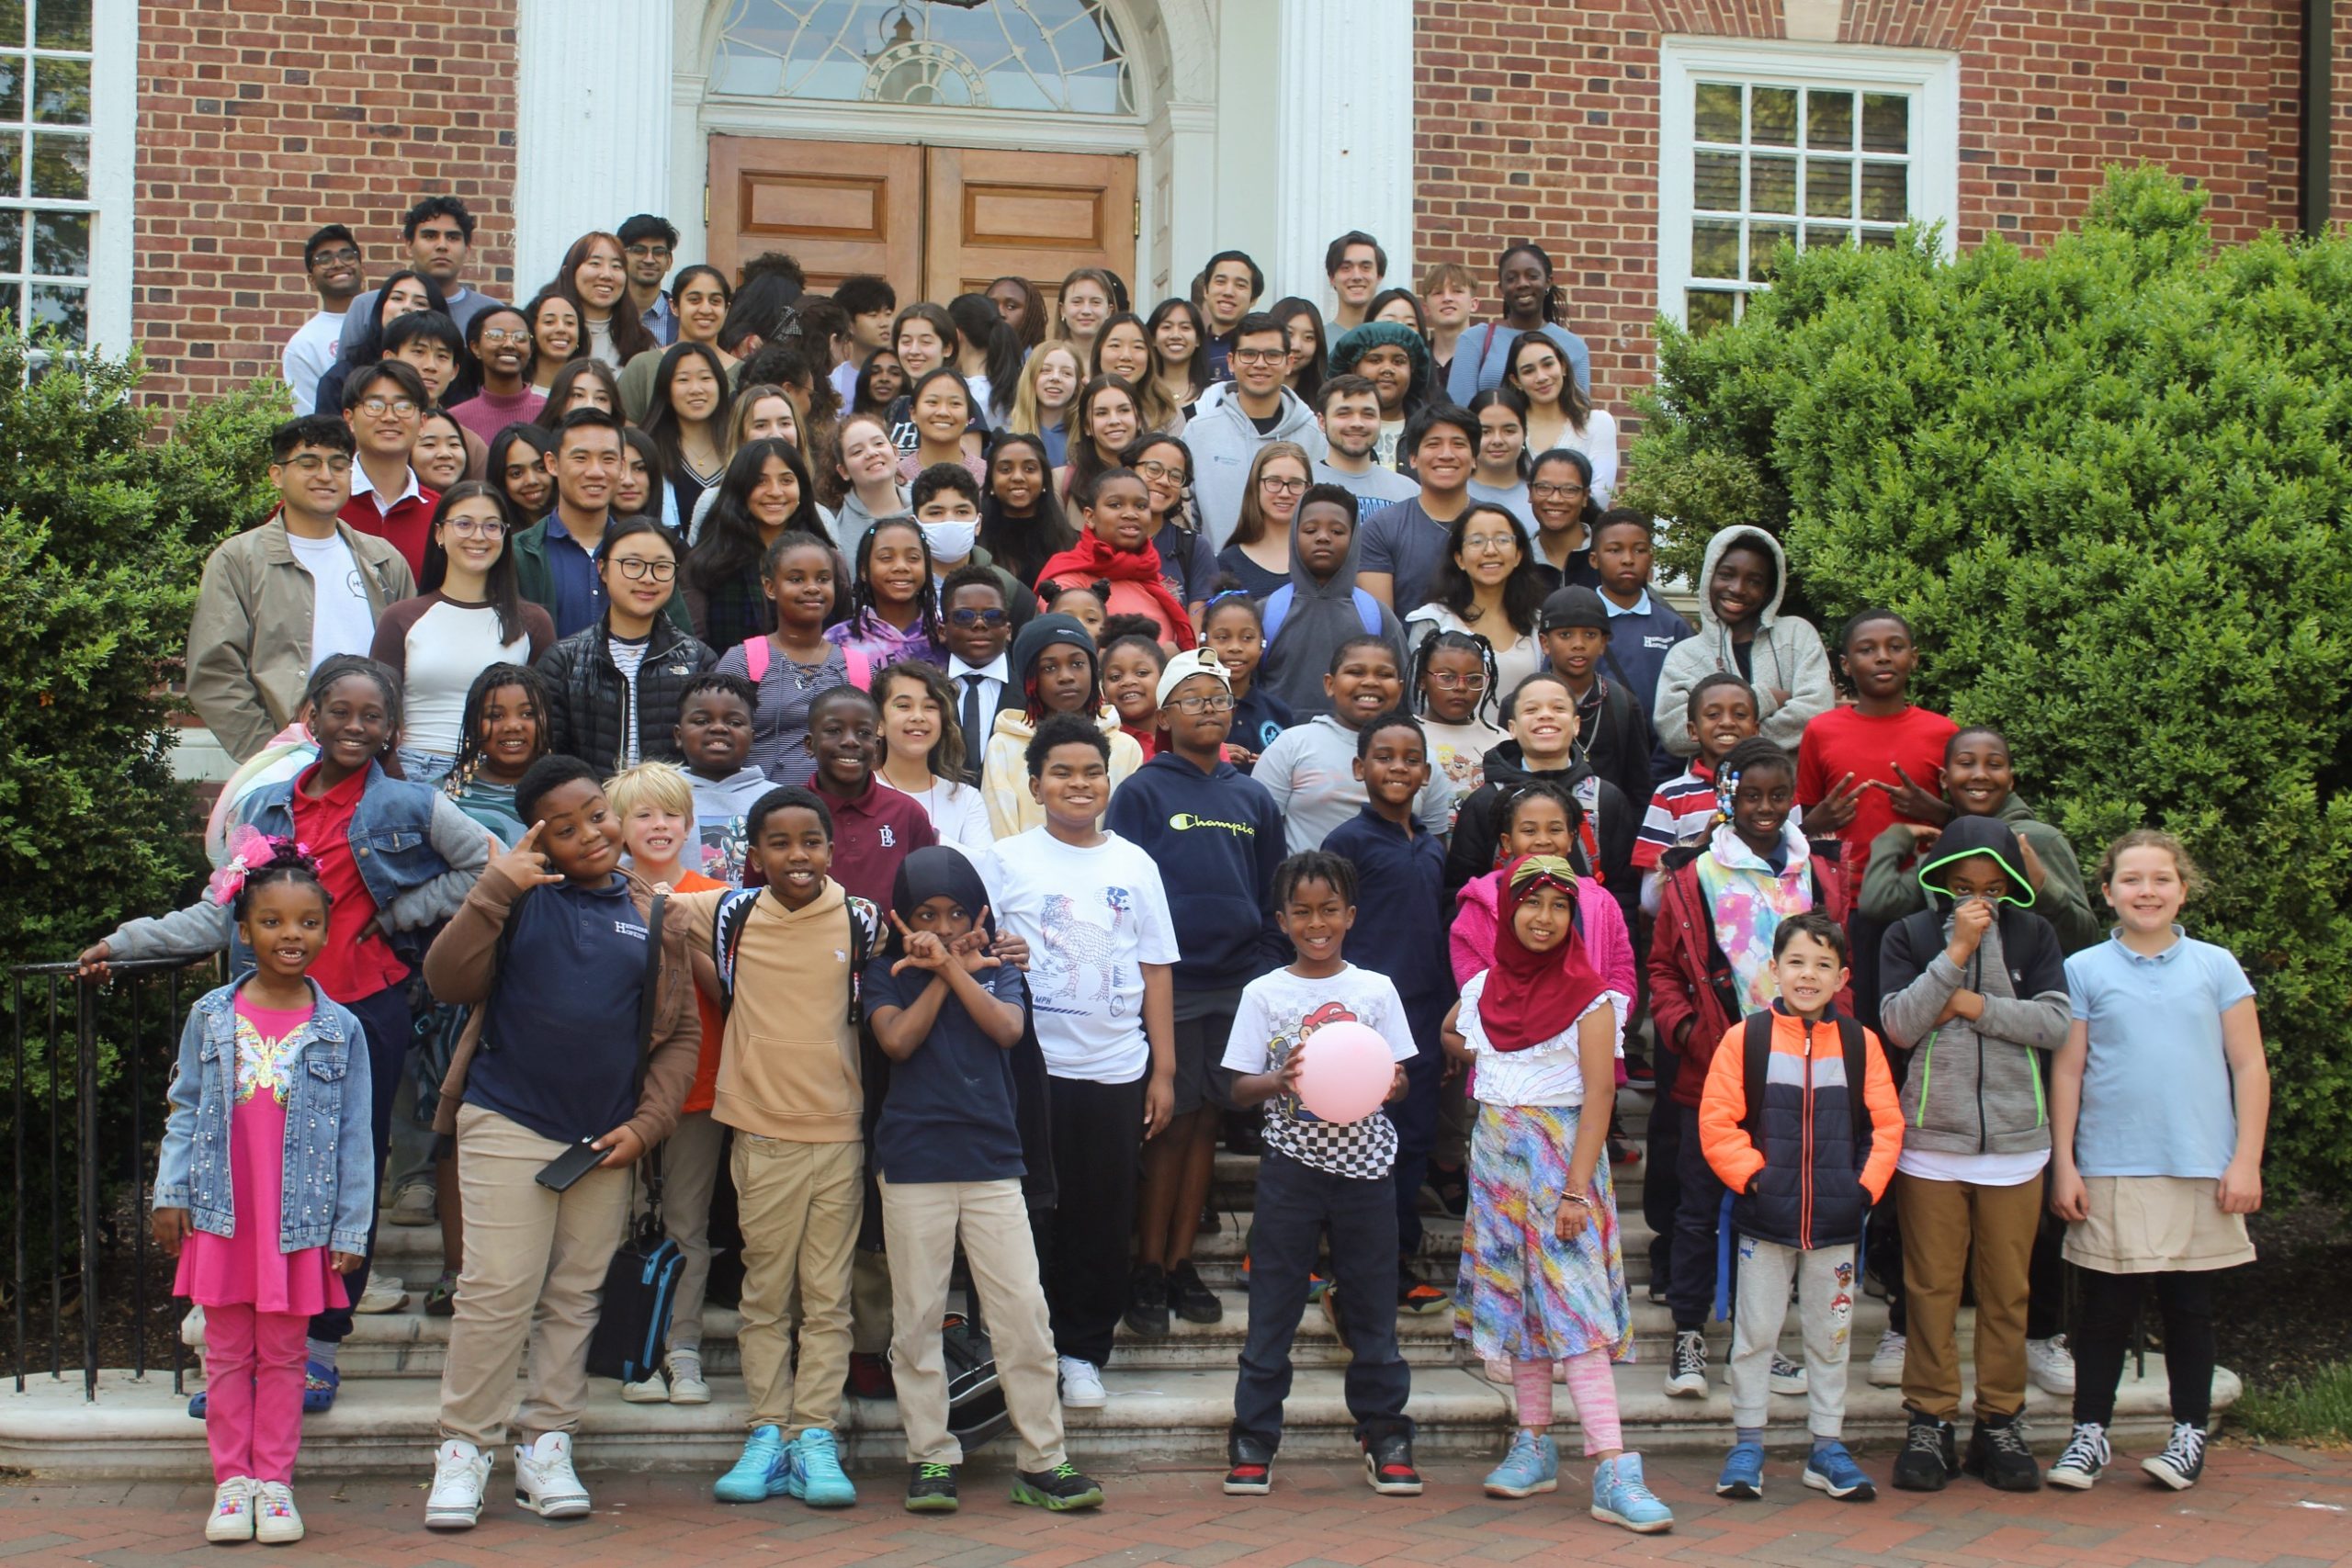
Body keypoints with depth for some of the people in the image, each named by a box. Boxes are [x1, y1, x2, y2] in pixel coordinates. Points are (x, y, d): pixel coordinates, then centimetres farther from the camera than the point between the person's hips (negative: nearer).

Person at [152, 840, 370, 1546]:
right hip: (223, 1214, 1)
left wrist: (351, 1228, -3)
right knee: (227, 1353, 7)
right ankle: (232, 1481, 13)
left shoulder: (340, 1029, -1)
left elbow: (354, 1135, 0)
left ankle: (274, 1481, 13)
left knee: (282, 1355, 7)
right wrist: (170, 1194, 1)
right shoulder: (211, 1016, 2)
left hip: (300, 1219, -1)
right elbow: (184, 1110, 7)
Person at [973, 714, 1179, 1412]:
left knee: (1104, 1218, 6)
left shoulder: (1133, 865, 8)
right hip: (1031, 1066, -2)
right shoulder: (1005, 860, 2)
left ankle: (1085, 1352, 17)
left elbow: (1156, 970, 9)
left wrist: (1163, 1070, 6)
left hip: (1115, 1068, 2)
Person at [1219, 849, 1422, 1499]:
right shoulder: (1264, 994, 1)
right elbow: (1239, 1089, 0)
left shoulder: (1375, 990, 4)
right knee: (1273, 1304, 2)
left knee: (1371, 1302, 6)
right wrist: (1281, 1081, -21)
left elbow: (1398, 1078, 6)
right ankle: (1253, 1437, 9)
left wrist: (1390, 1083, -17)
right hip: (1292, 1166, -1)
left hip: (1364, 1164, 1)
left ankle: (1384, 1433, 16)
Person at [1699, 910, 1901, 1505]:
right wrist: (1751, 1176, -13)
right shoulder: (1745, 1039, -4)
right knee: (1755, 1333, 5)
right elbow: (1717, 1121, -5)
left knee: (1830, 1336, 11)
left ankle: (1827, 1447, 21)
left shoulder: (1861, 1043, 2)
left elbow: (1886, 1124, 4)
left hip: (1836, 1221, 2)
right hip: (1765, 1218, -2)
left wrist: (1867, 1186, -6)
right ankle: (1747, 1444, 16)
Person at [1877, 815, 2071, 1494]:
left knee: (2007, 1290, 5)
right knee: (1931, 1287, 2)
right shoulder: (1911, 935, 3)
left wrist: (1976, 1005, -10)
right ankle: (1929, 1423, 9)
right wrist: (1956, 952, -14)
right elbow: (1899, 1024, -10)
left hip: (2015, 1142, 1)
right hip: (1930, 1141, -1)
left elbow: (2055, 1023, -3)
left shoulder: (2032, 935, 6)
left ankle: (2001, 1423, 14)